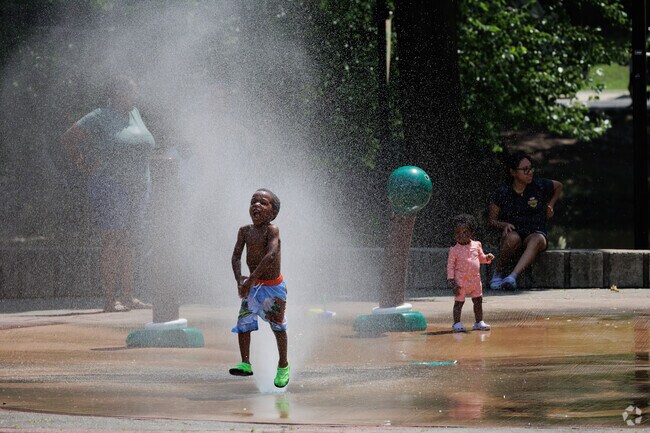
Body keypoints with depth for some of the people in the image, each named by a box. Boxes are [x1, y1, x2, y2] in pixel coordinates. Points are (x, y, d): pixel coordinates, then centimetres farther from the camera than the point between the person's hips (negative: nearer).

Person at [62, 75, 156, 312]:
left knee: (129, 241, 7)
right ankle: (109, 299, -11)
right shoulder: (100, 118, -6)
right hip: (110, 185, -7)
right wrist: (85, 169, -5)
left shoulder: (134, 114, 15)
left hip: (137, 186, 7)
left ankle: (129, 297, 10)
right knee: (112, 240, -10)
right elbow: (68, 138, -4)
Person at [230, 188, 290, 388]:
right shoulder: (245, 231, -3)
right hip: (253, 285, 5)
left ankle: (283, 365, 23)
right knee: (243, 322, -6)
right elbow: (236, 255, -3)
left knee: (277, 326, 7)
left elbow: (271, 255, -32)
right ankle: (245, 364, 1)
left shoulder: (272, 230, -20)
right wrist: (239, 278, -21)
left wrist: (251, 279, -34)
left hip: (273, 286, -5)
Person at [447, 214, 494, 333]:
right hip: (461, 281, -5)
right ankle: (457, 323, 9)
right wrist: (451, 280, -13)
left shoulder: (476, 245, 4)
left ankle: (479, 322, 21)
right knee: (459, 302, -1)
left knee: (478, 301, 10)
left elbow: (481, 257, 19)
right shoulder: (454, 250, -9)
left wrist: (487, 258, -4)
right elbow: (450, 265, -7)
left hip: (475, 279, 5)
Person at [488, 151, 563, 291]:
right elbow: (491, 220, 6)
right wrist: (504, 225, -14)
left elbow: (558, 186, 24)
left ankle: (513, 276, -53)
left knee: (536, 240, -38)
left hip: (536, 232, 0)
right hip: (513, 231, 0)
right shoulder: (502, 193, -1)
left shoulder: (539, 185, 2)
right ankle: (498, 273, -20)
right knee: (513, 238, -39)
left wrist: (550, 205, 12)